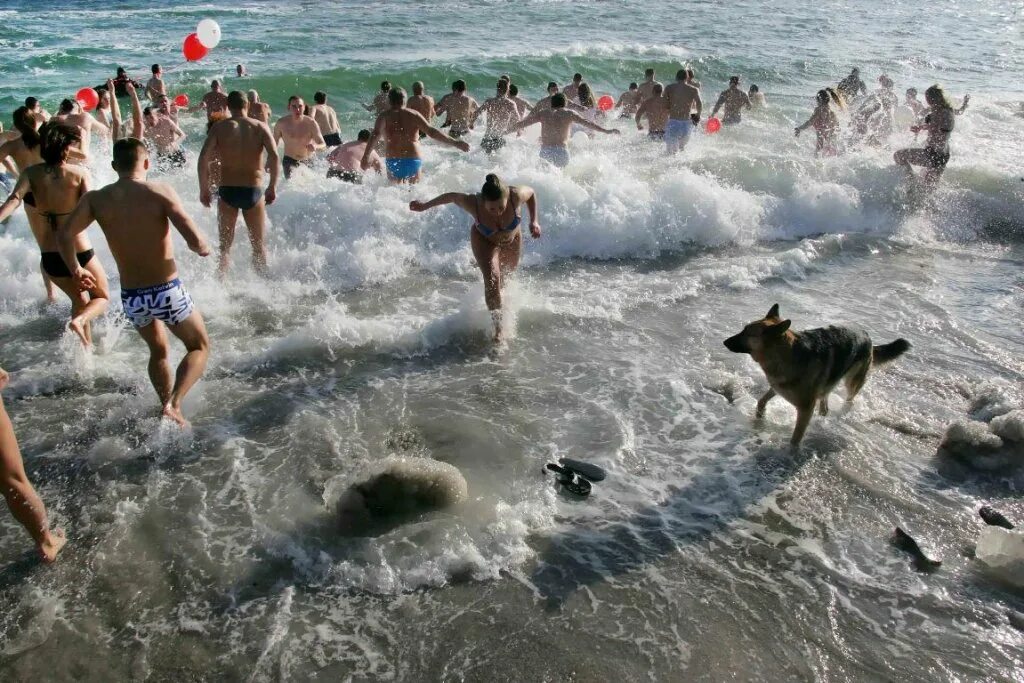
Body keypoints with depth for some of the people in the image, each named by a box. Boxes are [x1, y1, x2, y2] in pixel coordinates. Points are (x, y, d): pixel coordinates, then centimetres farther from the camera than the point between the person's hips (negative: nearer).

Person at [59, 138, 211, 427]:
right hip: (167, 291, -4)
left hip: (131, 297, 4)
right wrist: (204, 249, 3)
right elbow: (195, 241, -20)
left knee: (158, 351, 30)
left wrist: (75, 269, 9)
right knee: (200, 346, 18)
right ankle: (173, 404, -2)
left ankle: (166, 405, 29)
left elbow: (64, 235, -9)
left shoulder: (96, 199, -1)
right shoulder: (161, 192, -11)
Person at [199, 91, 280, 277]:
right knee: (259, 246, 16)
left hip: (227, 191, 0)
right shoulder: (260, 127, 1)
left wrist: (204, 189, -2)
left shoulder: (219, 127, 0)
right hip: (254, 191, 0)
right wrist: (272, 187, -6)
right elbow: (274, 156, -14)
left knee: (225, 246, 12)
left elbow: (203, 159, -10)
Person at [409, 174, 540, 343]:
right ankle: (498, 326, -16)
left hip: (512, 240, 2)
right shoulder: (473, 203, -37)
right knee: (492, 278, -24)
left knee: (503, 279, 22)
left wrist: (534, 220, -23)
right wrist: (425, 206, -5)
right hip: (484, 240, -2)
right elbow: (452, 196, -18)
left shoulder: (516, 195, -37)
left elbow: (531, 192, -14)